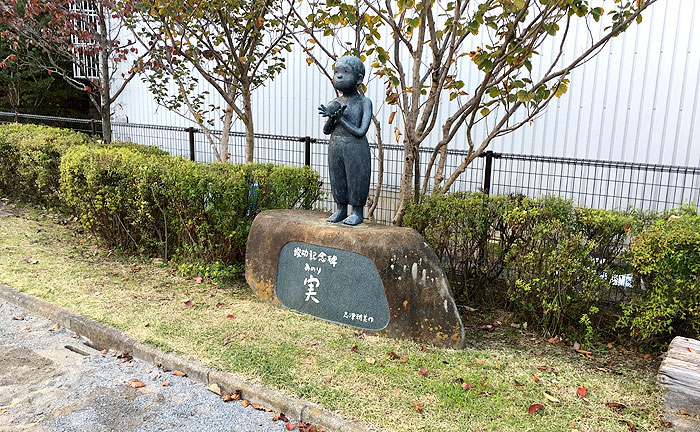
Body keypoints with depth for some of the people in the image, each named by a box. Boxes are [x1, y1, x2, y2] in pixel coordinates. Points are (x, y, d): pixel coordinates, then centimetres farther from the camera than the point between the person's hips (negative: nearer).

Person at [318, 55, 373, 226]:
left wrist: (341, 118, -14)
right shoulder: (334, 103, 6)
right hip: (335, 148, 5)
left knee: (356, 179, 3)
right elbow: (326, 130, 7)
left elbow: (361, 132, -15)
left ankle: (358, 212, 17)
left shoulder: (364, 103, -9)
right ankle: (341, 210, 27)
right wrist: (331, 118, -14)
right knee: (337, 179, 12)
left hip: (356, 149, -5)